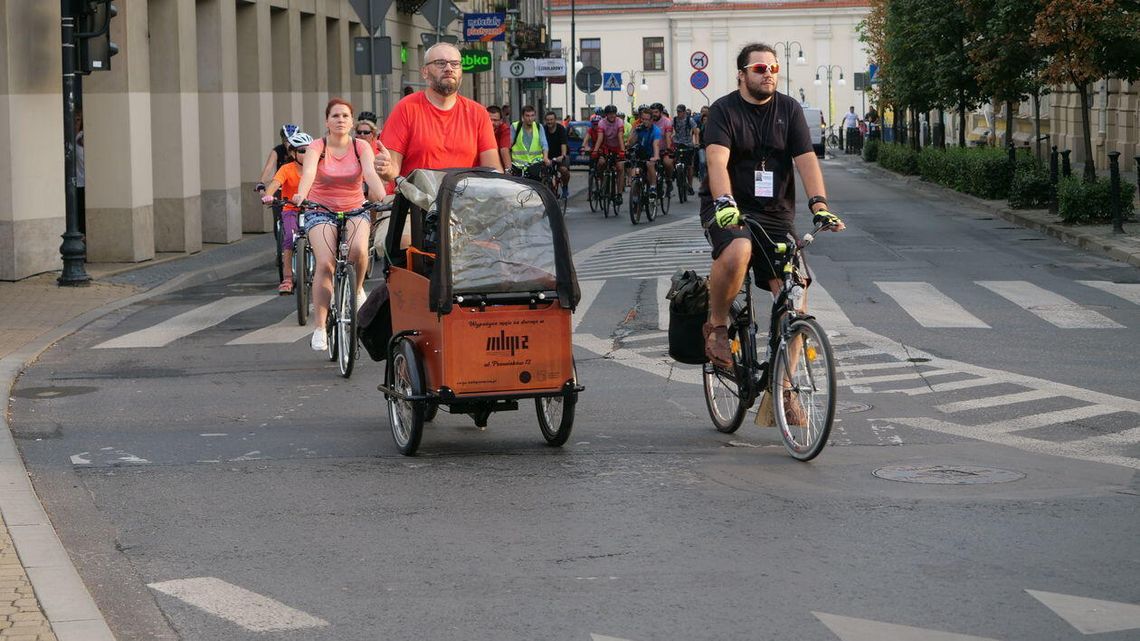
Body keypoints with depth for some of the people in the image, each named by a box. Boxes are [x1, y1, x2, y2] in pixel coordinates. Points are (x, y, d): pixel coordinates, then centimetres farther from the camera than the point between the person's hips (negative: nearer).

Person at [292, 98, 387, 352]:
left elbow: (370, 173, -20)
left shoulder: (361, 147, -3)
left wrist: (382, 197, -40)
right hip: (321, 211, -1)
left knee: (358, 249, -31)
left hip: (355, 210, 1)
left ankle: (357, 289, 0)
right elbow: (309, 172, -24)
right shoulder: (317, 147, -6)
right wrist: (301, 195, -45)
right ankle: (319, 328, -14)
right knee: (324, 264, -21)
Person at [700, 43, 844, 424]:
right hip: (728, 209, -4)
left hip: (775, 214, 4)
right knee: (738, 251, -38)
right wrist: (725, 202, -38)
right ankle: (717, 325, -11)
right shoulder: (724, 111, -5)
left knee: (795, 302, -8)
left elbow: (806, 160, -3)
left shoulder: (789, 110, 7)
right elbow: (717, 161, -20)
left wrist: (819, 204, -20)